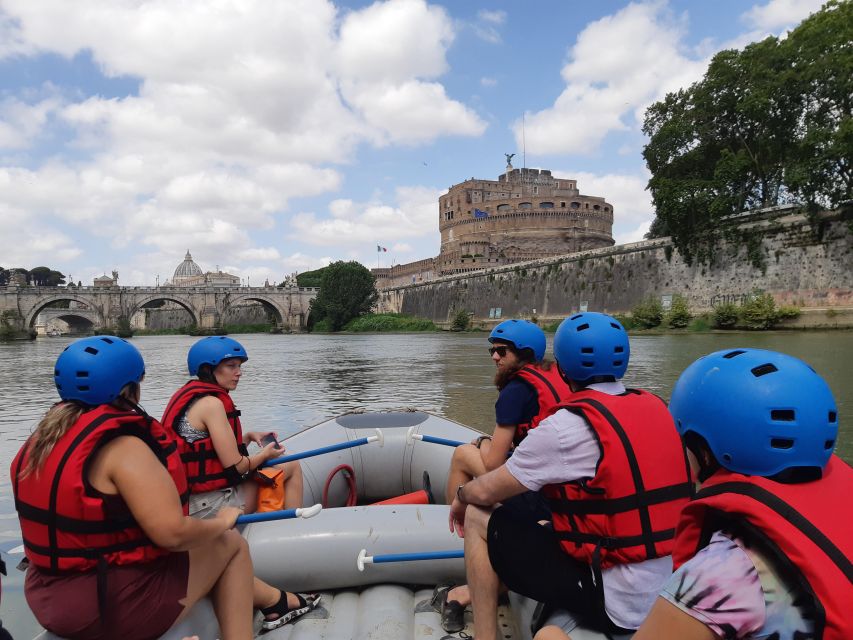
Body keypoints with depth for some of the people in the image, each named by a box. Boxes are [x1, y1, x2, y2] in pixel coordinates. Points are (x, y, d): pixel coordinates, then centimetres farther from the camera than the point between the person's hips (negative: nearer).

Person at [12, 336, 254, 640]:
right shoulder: (122, 446, -23)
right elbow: (172, 533, -28)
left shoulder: (42, 439, 3)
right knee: (233, 545, 5)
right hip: (112, 607, -9)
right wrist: (222, 521, -9)